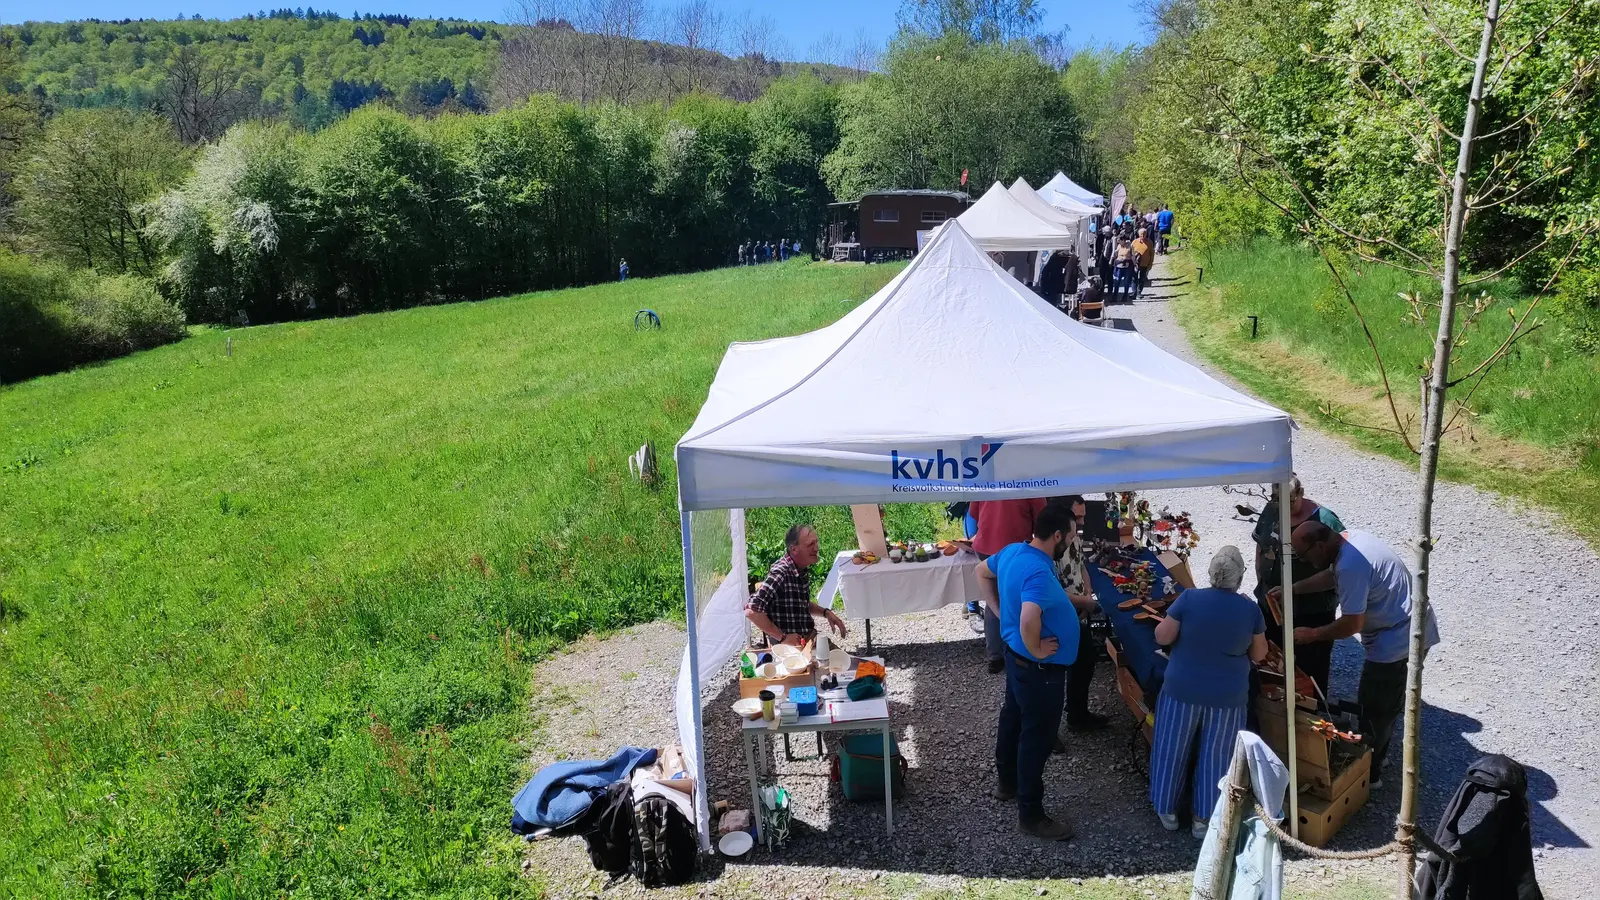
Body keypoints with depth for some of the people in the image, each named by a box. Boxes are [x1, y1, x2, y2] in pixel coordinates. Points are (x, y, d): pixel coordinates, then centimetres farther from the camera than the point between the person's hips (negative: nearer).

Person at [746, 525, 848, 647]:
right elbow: (751, 611, -28)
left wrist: (826, 612, 7)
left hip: (809, 639, 8)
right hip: (790, 645, -8)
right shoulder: (780, 573, -22)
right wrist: (782, 637, -23)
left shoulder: (803, 570, 5)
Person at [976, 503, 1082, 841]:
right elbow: (1029, 620, -46)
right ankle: (1031, 814, 17)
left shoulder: (1012, 552, -3)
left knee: (1012, 719, 25)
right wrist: (1036, 650, -27)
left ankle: (1007, 783, 45)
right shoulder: (1039, 572, -32)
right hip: (1040, 669, -10)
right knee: (1037, 738, 4)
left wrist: (1000, 611, 11)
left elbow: (982, 572, 16)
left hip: (1015, 656, 10)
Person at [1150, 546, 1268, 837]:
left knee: (1173, 749, 15)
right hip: (1228, 695, 1)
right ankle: (1204, 818, 23)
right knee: (1216, 755, 15)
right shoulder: (1251, 609, -8)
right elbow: (1259, 655, 3)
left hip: (1183, 689, -1)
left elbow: (1162, 637, -9)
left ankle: (1167, 809, 27)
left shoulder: (1190, 598, -15)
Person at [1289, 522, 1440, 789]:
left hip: (1398, 640, -10)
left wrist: (1312, 634, -13)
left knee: (1373, 708, 5)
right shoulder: (1352, 538, 3)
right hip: (1410, 631, 10)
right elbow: (1329, 577, 19)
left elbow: (1352, 623, -25)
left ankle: (1368, 773, 19)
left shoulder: (1350, 565, -28)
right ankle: (1376, 755, 40)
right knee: (1386, 702, 24)